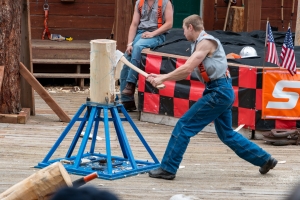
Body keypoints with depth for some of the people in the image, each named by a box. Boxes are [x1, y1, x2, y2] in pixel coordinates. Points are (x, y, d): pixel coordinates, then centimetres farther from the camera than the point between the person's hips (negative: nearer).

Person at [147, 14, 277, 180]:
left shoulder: (206, 42, -11)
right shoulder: (200, 44, 19)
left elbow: (187, 69, -20)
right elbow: (186, 73, 19)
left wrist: (163, 79, -12)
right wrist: (161, 77, 12)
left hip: (219, 92, -10)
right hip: (222, 92, 10)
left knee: (184, 126, -8)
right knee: (226, 134, 19)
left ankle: (167, 168, -6)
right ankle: (264, 159, 26)